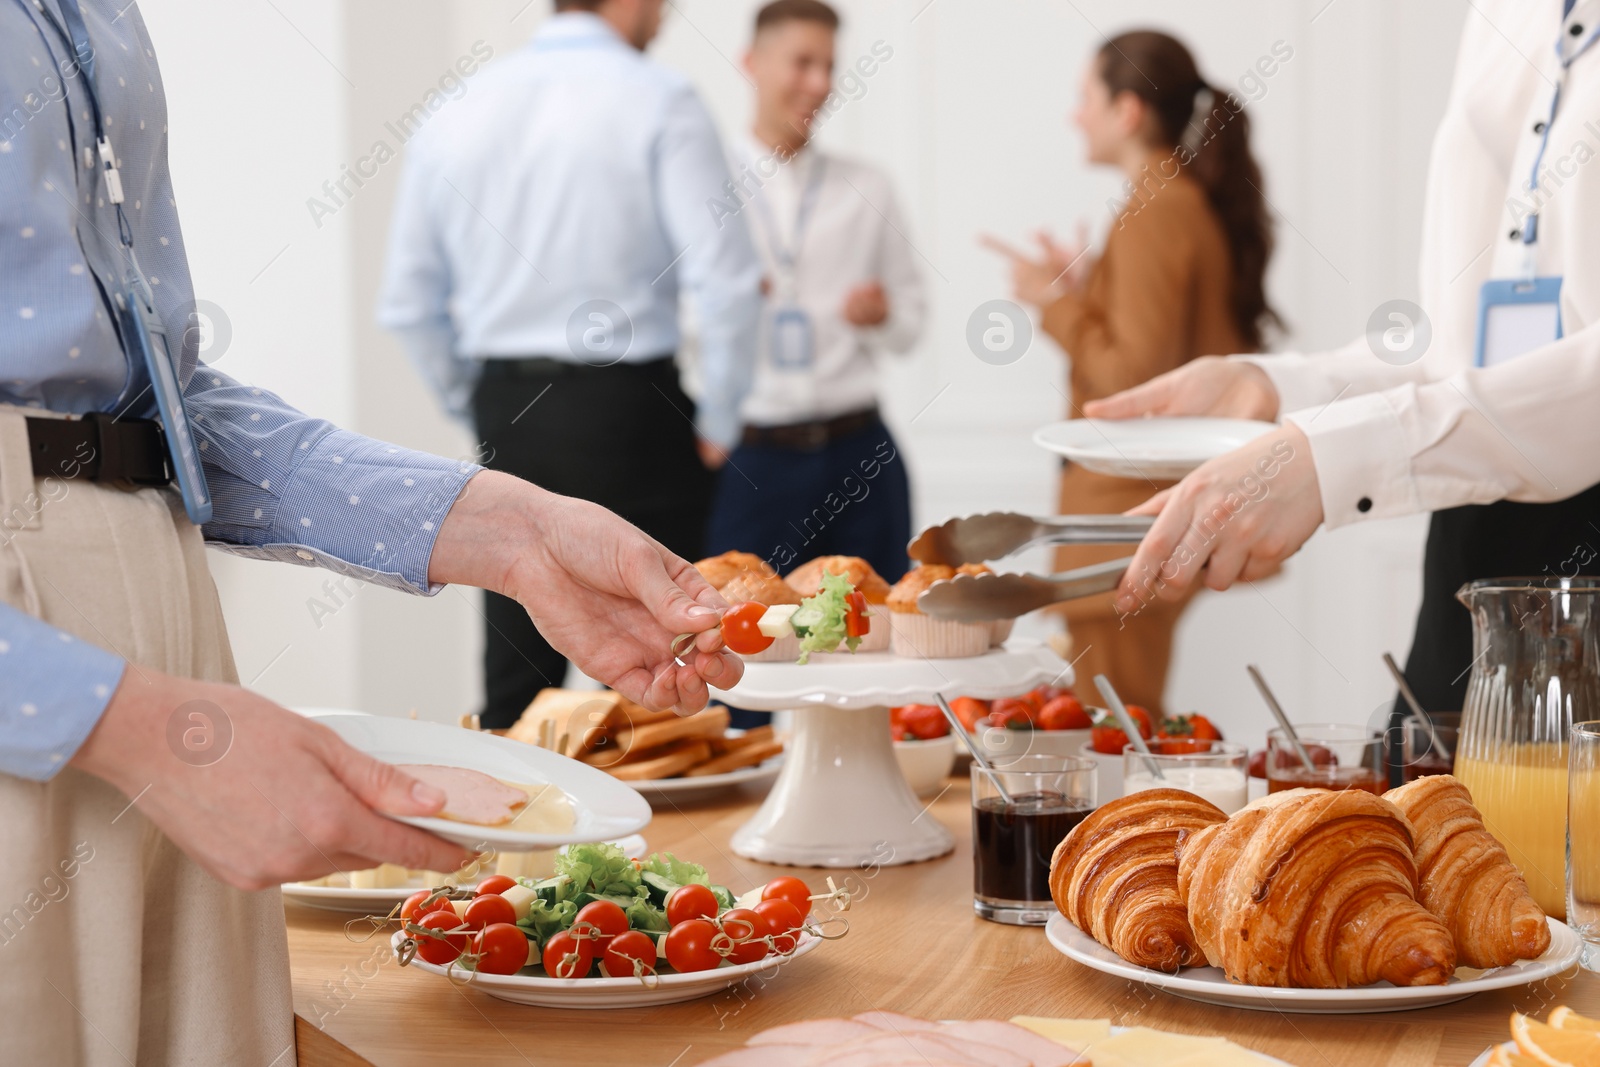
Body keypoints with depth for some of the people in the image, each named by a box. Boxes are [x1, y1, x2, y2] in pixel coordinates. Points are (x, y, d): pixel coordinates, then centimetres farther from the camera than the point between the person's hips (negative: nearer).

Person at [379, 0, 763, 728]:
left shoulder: (456, 114, 9)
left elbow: (407, 305, 11)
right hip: (629, 414, -5)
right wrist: (718, 423, -3)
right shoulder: (659, 103, -7)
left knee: (514, 689, 10)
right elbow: (726, 281, -15)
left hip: (505, 418, 5)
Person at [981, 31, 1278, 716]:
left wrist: (1056, 304, -8)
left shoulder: (1154, 214, -15)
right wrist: (1084, 290, 16)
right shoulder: (1201, 205, 14)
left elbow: (1136, 378, -19)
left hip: (1128, 501, -10)